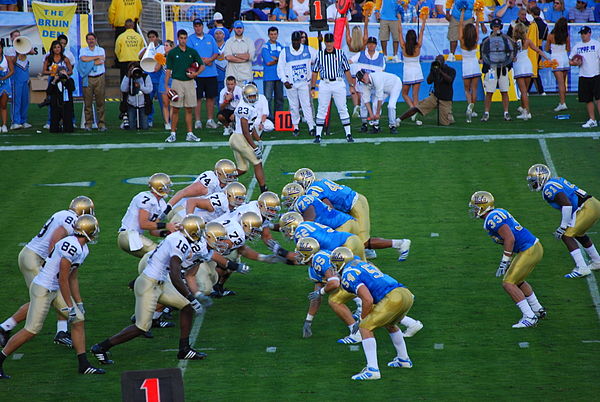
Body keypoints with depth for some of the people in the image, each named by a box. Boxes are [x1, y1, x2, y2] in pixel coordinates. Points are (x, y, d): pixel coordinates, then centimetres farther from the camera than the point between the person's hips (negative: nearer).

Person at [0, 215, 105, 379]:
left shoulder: (83, 249, 8)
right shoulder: (71, 246, -24)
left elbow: (73, 278, 17)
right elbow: (63, 279, -22)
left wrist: (79, 303, 20)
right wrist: (69, 306, -18)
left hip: (55, 290, 10)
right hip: (42, 290, -10)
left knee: (78, 320, 6)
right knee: (31, 330, -6)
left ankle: (84, 365, 12)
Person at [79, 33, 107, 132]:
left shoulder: (101, 50, 12)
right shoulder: (83, 50, 12)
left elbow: (102, 60, -5)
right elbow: (83, 59, -9)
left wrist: (89, 61, -6)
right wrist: (96, 57, -6)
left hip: (99, 78, 0)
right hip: (88, 78, 0)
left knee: (100, 101, -3)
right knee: (88, 101, -2)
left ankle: (101, 123, 0)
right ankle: (88, 123, 3)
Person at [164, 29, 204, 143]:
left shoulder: (192, 52, 6)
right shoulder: (172, 53, 1)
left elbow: (202, 65, 12)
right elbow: (168, 70, 1)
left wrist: (196, 73, -7)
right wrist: (166, 86, -6)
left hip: (189, 82, 2)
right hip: (177, 82, -2)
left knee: (189, 109, 5)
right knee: (175, 109, -1)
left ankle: (189, 134, 9)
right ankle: (173, 134, 4)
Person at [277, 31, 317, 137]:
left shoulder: (308, 50, 1)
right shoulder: (285, 52, -2)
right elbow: (280, 68, 2)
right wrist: (284, 81, -6)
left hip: (304, 83, 0)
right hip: (291, 84, 0)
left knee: (307, 105, -6)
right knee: (294, 106, 5)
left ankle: (311, 127, -5)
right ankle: (296, 127, 16)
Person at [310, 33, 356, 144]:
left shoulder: (340, 53, 5)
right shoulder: (320, 55, 7)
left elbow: (347, 70, 8)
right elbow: (315, 72, 10)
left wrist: (351, 85, 3)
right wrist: (312, 87, 4)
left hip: (338, 84, 0)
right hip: (324, 84, 0)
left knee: (343, 109, 0)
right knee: (321, 110, -1)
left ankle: (348, 134, 4)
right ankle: (318, 135, 3)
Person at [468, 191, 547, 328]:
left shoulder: (493, 219, -17)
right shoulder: (498, 213, 14)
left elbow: (510, 239, -25)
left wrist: (504, 262, -20)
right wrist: (507, 263, 25)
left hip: (529, 251, -10)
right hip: (535, 246, 10)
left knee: (508, 284, -9)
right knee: (517, 281, 26)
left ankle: (529, 317, -10)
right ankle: (538, 310, 37)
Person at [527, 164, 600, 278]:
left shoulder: (549, 188, -12)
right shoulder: (556, 181, 18)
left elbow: (567, 205, -22)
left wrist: (563, 227, -14)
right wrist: (563, 226, 25)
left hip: (587, 209, -10)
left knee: (566, 236, -6)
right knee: (579, 234, 29)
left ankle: (582, 268, -10)